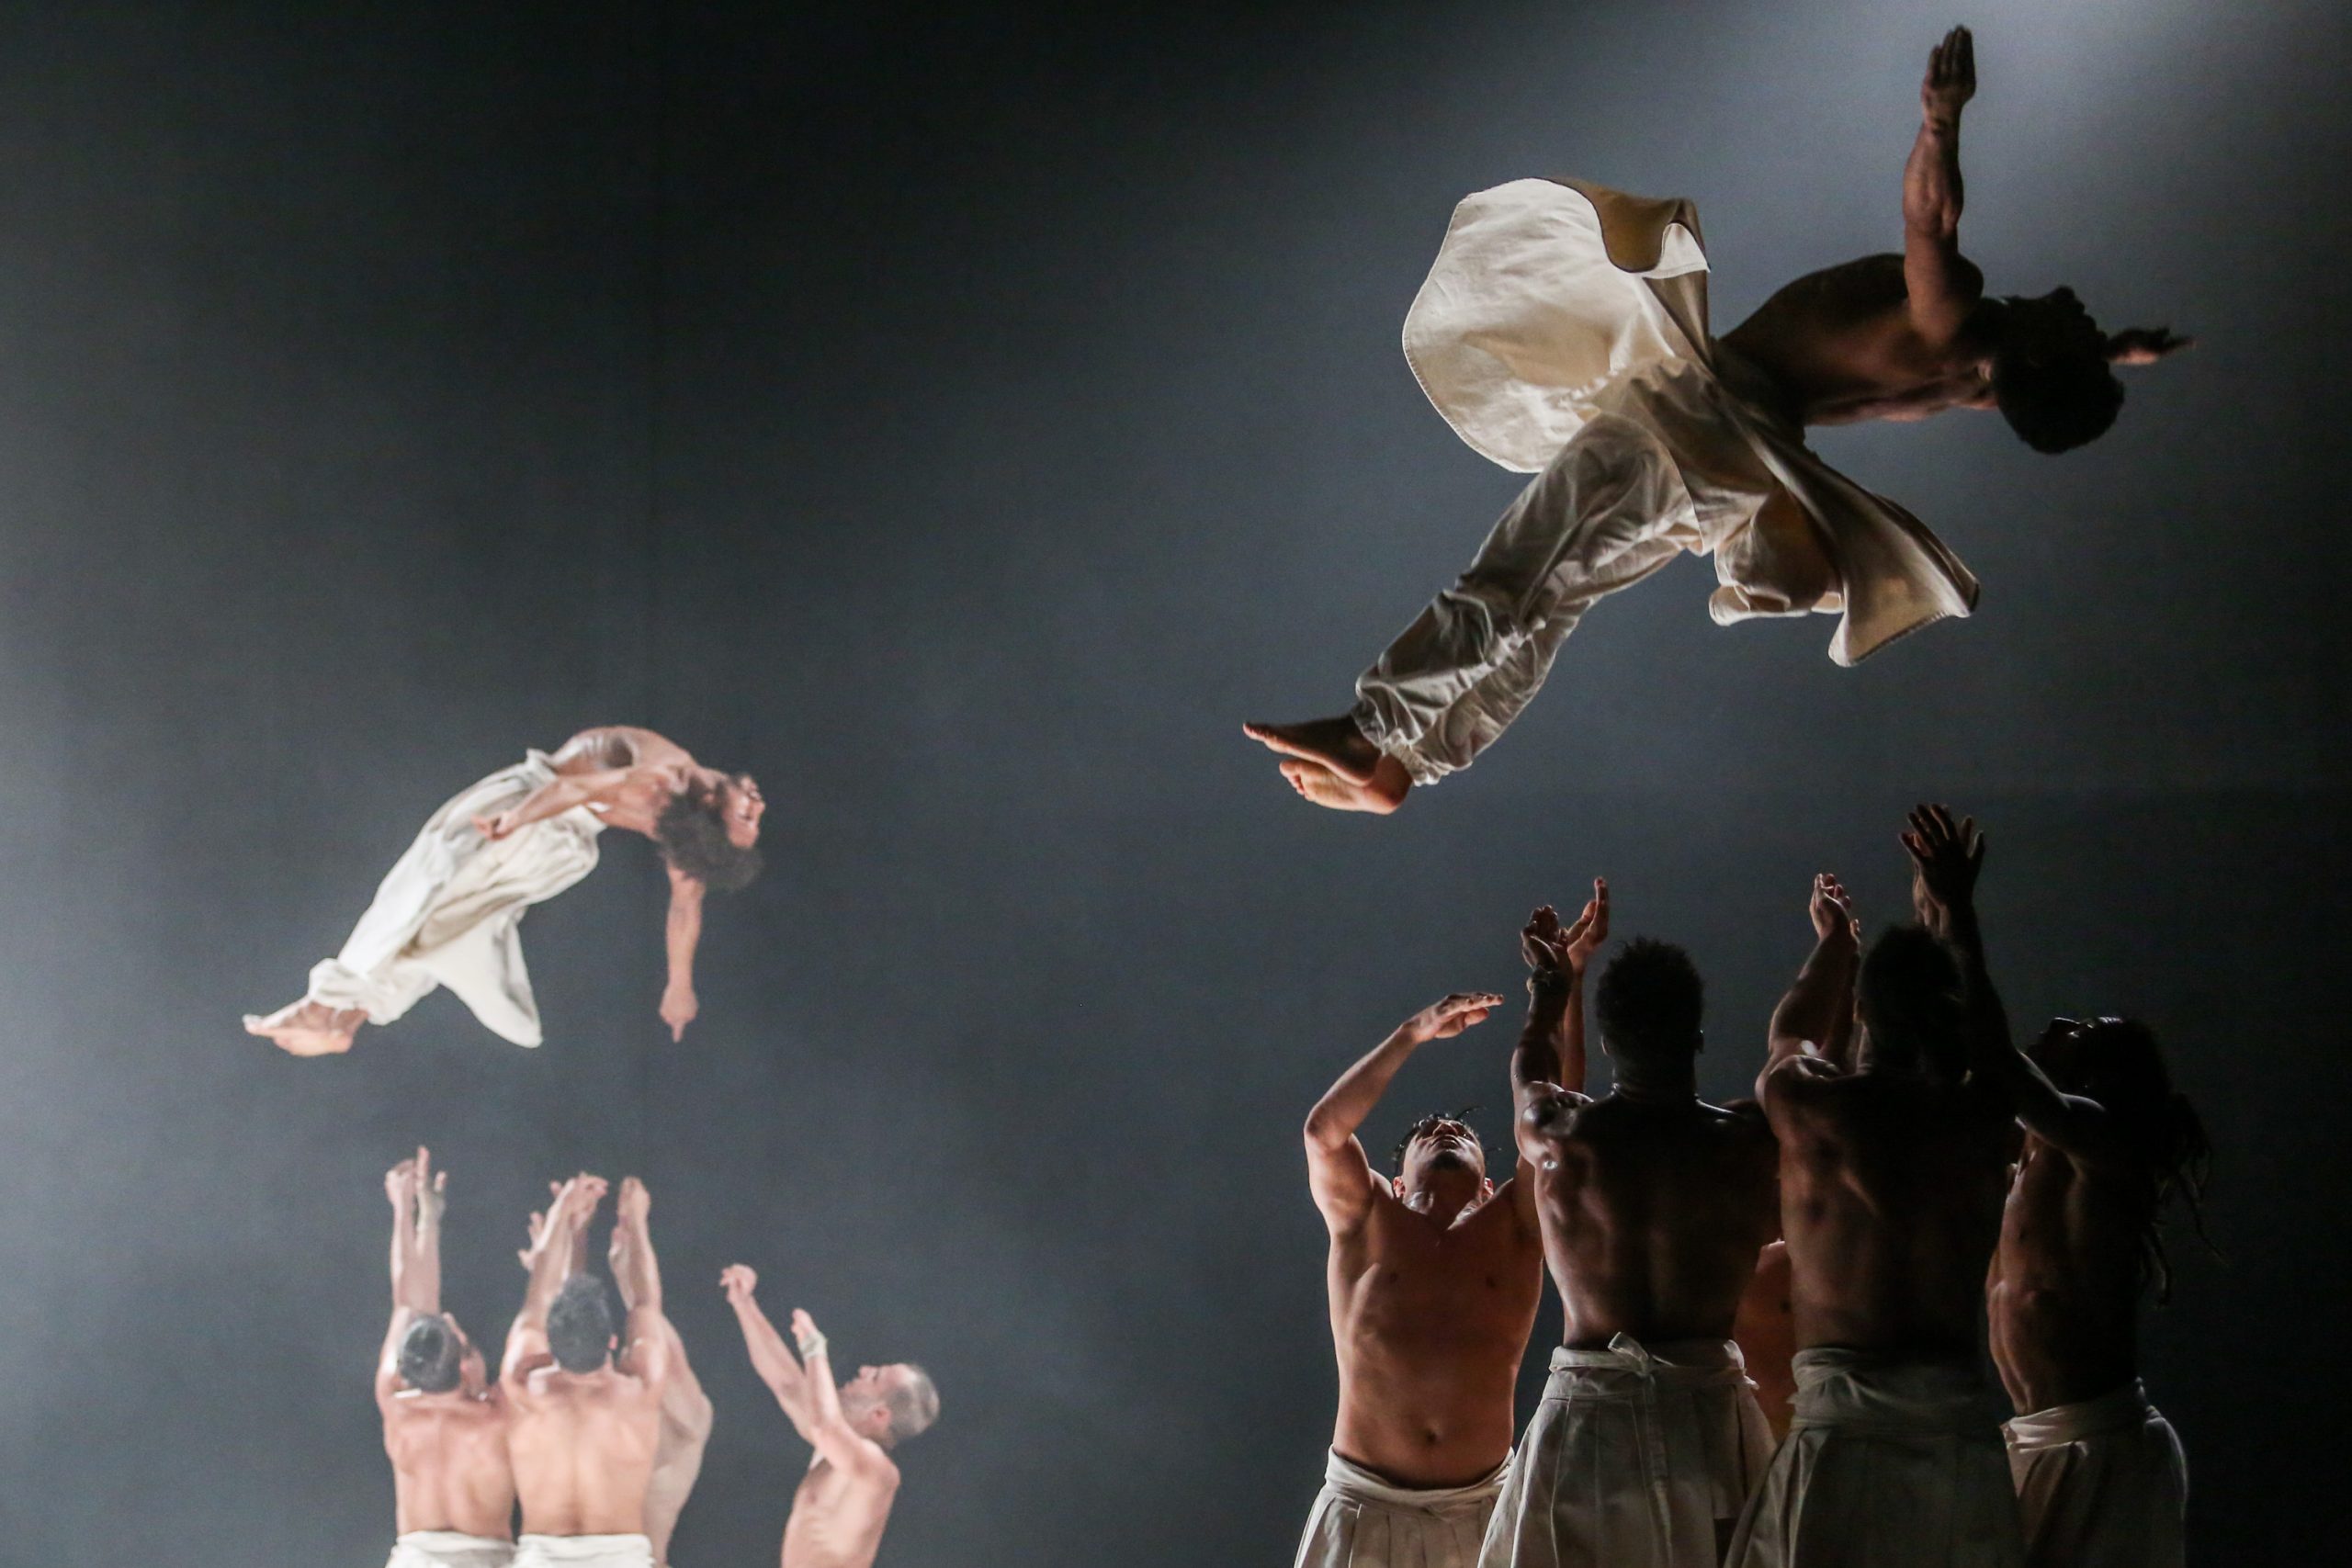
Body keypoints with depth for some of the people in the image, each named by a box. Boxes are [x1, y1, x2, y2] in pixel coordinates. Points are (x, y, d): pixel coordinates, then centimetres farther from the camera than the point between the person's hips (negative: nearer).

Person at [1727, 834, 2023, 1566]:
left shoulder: (1810, 1103, -3)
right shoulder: (1982, 1116, 5)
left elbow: (1791, 1039, 22)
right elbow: (1982, 1034, 28)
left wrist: (1834, 940, 40)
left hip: (1845, 1429, -3)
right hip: (1961, 1433, 3)